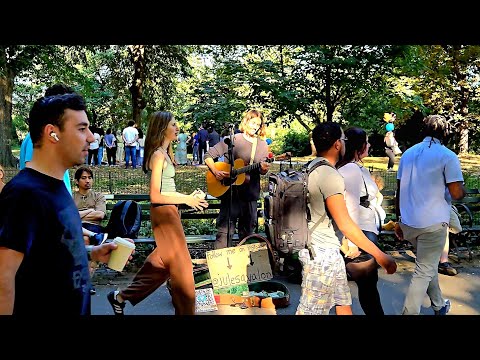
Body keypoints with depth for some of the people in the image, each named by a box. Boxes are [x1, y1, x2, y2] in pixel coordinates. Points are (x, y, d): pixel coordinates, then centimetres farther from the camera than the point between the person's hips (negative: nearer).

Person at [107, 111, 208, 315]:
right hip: (164, 212, -10)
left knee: (161, 261, 18)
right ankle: (186, 310, 16)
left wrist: (187, 196, 10)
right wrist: (185, 200, -16)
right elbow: (155, 196, -20)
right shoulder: (158, 155, -16)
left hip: (167, 211, 10)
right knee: (180, 263, 1)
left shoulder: (165, 152, 12)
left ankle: (121, 297, 28)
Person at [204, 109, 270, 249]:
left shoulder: (262, 144, 9)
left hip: (251, 193, 4)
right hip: (231, 191, -4)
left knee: (247, 230, 14)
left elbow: (262, 171, 11)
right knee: (225, 230, -3)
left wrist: (264, 168, -13)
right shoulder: (233, 140, -4)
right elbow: (208, 156, -4)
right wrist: (216, 172, -18)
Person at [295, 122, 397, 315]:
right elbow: (345, 223, -22)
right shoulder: (329, 175, -20)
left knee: (343, 303, 19)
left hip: (329, 250, 10)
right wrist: (380, 255, -17)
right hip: (321, 253, -10)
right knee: (311, 310, 1)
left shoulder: (312, 168, 10)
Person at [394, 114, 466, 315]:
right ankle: (409, 312, 3)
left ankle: (439, 306, 40)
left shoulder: (408, 154, 8)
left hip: (408, 222, 6)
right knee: (424, 272, 2)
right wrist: (463, 189, 10)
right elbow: (456, 193, -14)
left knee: (428, 264, 24)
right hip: (433, 223, -6)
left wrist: (399, 220, 17)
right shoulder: (447, 156, -9)